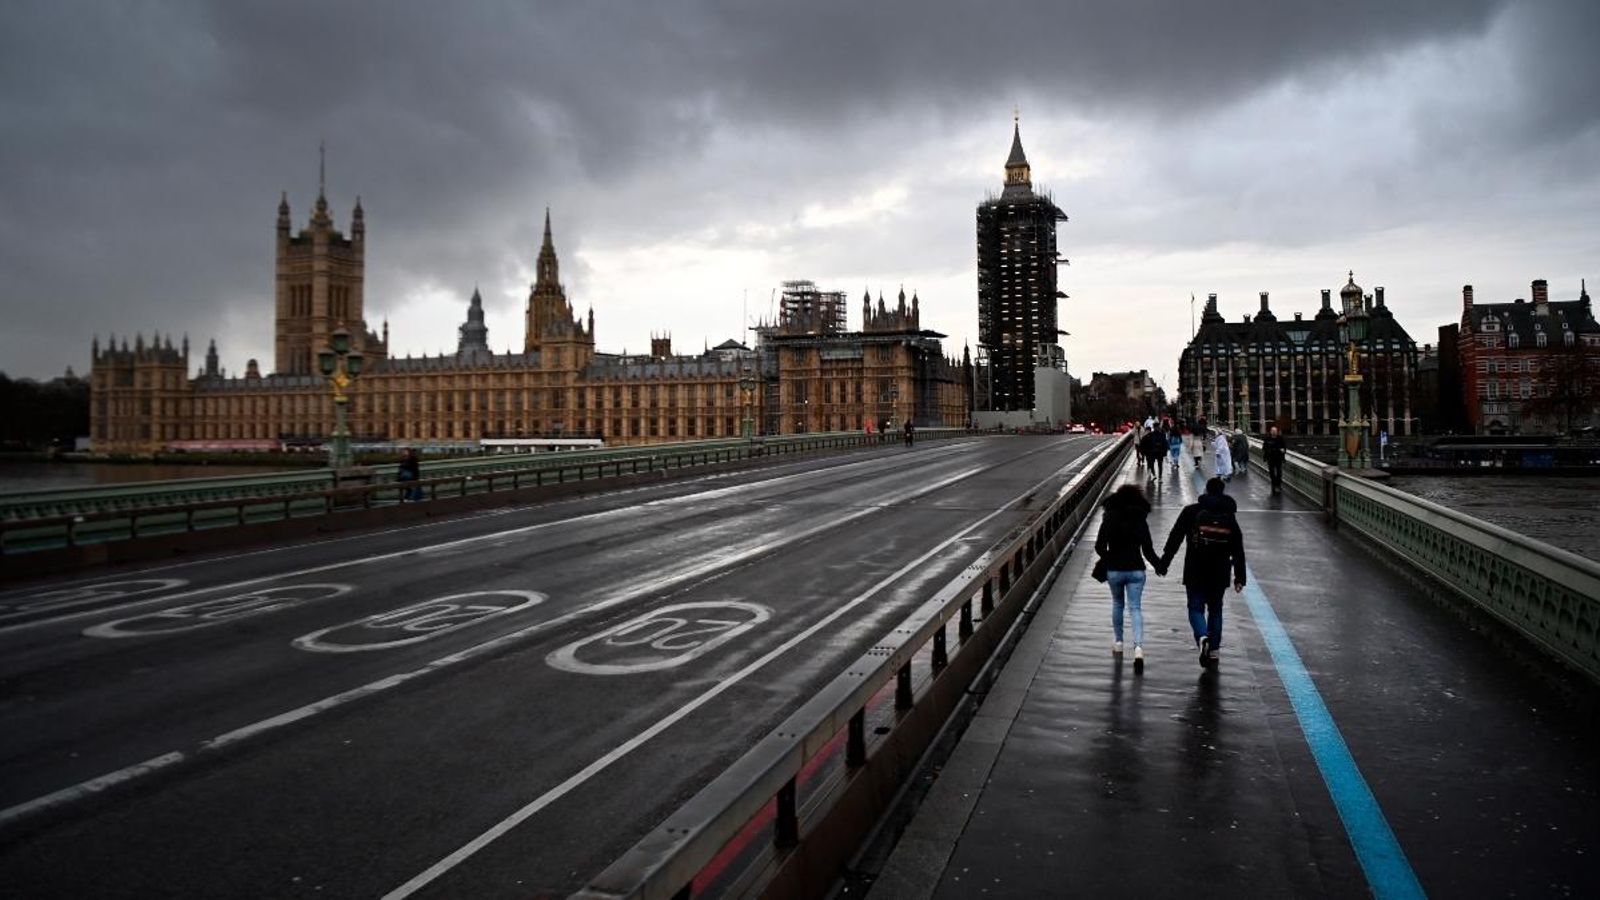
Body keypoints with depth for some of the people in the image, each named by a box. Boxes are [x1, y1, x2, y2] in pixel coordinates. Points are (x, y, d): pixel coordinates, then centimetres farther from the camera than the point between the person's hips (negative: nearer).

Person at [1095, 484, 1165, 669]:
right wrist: (1159, 565, 13)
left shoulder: (1109, 519, -6)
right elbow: (1148, 550, -4)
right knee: (1136, 608, 0)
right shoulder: (1141, 522, -5)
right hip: (1136, 570, 0)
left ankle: (1118, 642, 27)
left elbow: (1099, 547, -6)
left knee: (1117, 604, 22)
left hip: (1114, 570, 0)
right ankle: (1138, 647, -17)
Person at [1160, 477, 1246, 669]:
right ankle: (1214, 651, 15)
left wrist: (1164, 563, -1)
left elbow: (1175, 538, -6)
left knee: (1196, 608, 4)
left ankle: (1202, 637, -23)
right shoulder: (1230, 516, 6)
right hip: (1220, 574, 3)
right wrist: (1239, 577, 12)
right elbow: (1238, 550, 7)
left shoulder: (1191, 511, -3)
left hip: (1195, 572, -3)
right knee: (1215, 609, 15)